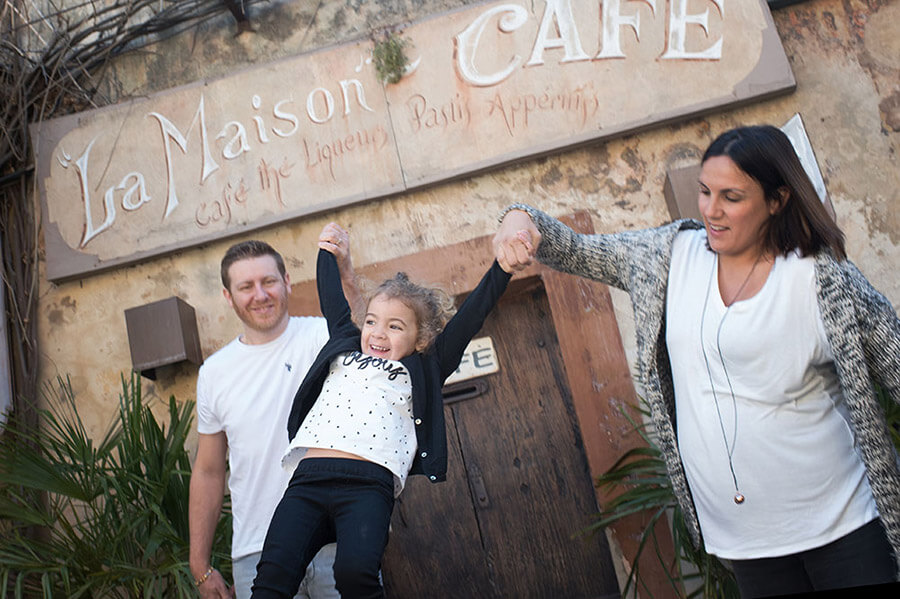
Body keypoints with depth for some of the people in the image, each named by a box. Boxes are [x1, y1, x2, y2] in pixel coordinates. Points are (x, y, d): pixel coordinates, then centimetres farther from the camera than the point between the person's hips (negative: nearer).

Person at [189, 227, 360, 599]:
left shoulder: (322, 336, -4)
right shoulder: (214, 373, 6)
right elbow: (208, 473, 12)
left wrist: (344, 273, -45)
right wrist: (201, 568, 13)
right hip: (257, 551, 2)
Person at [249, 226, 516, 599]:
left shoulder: (422, 372, 21)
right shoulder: (344, 349, 29)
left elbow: (470, 315, 17)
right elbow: (332, 300, 42)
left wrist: (502, 267, 11)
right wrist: (327, 250, 52)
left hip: (368, 486, -3)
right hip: (308, 480, 3)